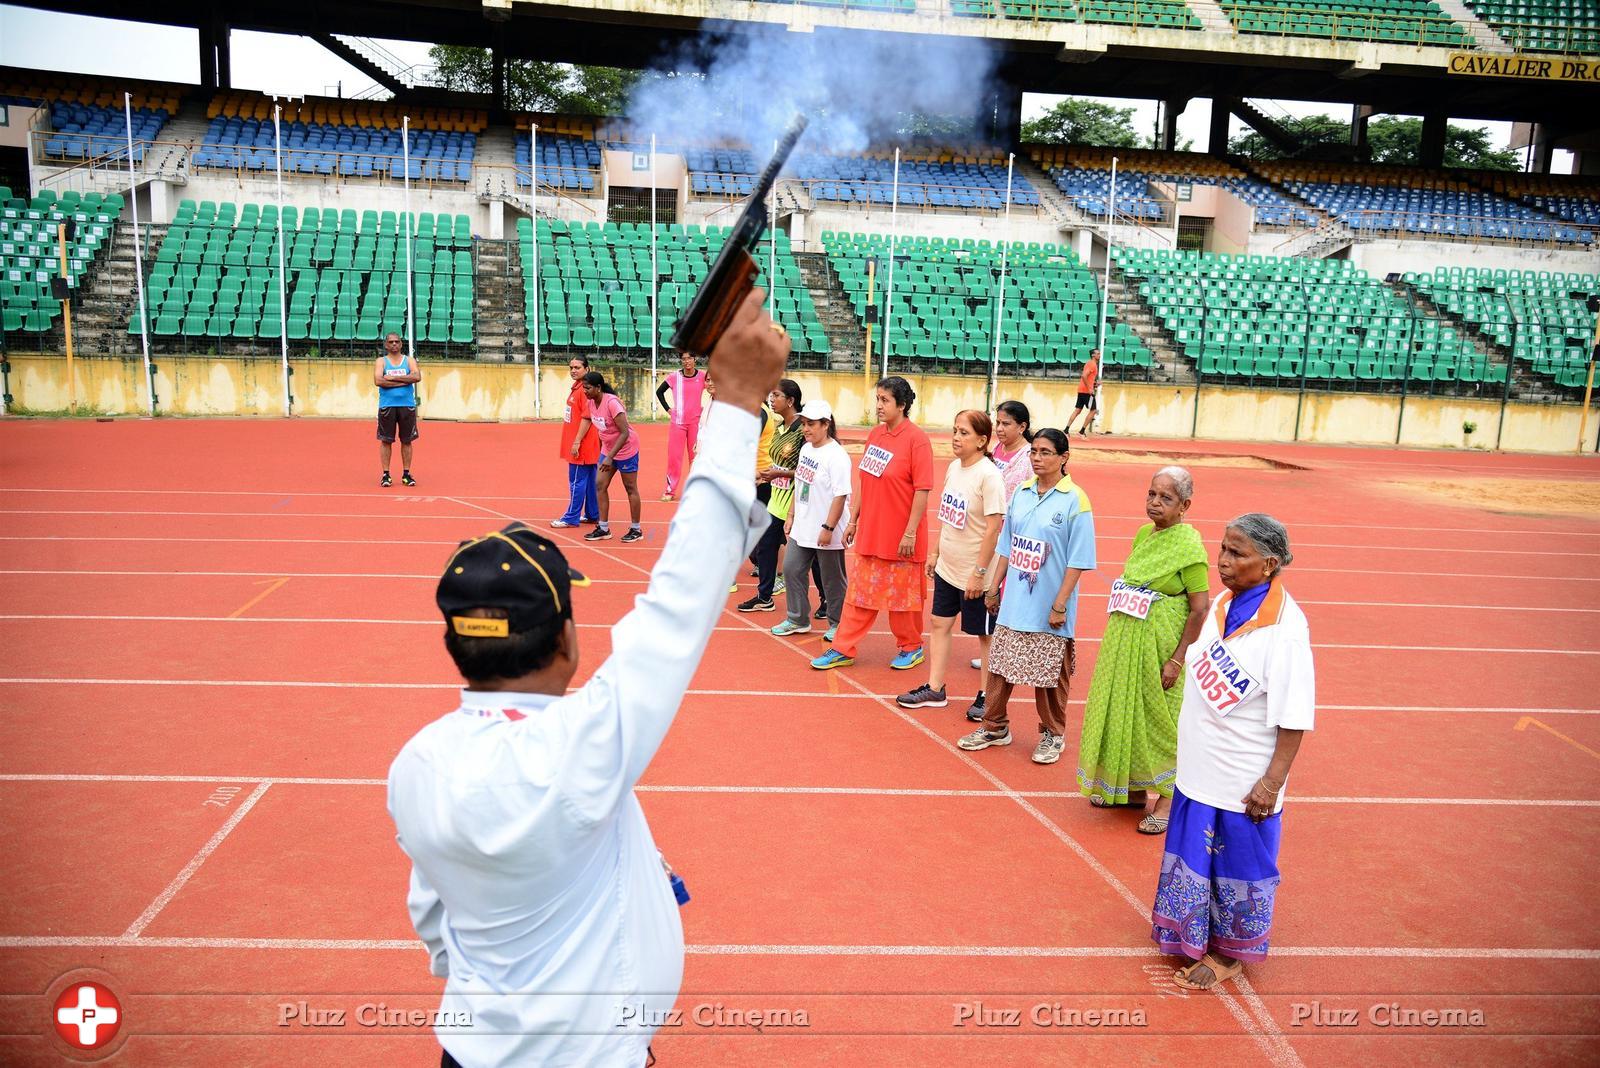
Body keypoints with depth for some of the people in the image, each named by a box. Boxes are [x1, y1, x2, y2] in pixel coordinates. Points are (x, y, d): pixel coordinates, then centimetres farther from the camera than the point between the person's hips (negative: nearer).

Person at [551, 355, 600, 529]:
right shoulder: (576, 387, 14)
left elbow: (587, 418, -20)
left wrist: (577, 442, -20)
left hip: (581, 446, -9)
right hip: (585, 447, 9)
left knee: (577, 482, -3)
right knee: (589, 480, 14)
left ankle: (571, 518, 4)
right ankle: (592, 515, 21)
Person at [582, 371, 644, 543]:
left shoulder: (612, 402, -26)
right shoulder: (591, 402, -3)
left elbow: (625, 433, -26)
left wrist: (610, 457, -28)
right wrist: (603, 453, 14)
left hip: (626, 449, -8)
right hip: (607, 449, 8)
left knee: (631, 489, 3)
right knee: (601, 485, 2)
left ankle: (636, 530, 13)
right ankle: (603, 528, 9)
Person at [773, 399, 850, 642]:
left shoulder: (836, 456, -18)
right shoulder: (806, 449, 8)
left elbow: (840, 495, -21)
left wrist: (829, 528, -23)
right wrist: (792, 516, 16)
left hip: (826, 532, -8)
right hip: (802, 528, 8)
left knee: (832, 580, 5)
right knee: (791, 569, 12)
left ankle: (837, 625, 22)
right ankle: (798, 619, 26)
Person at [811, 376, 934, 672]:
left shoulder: (916, 439, -14)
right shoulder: (876, 433, 6)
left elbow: (922, 490, -15)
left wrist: (910, 532, -17)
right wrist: (854, 520, 13)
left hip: (899, 537, -6)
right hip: (869, 533, 6)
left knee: (902, 594, 9)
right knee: (859, 591, 11)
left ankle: (911, 647, 27)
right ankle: (843, 649, 18)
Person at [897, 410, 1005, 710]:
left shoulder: (989, 476, -19)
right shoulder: (953, 467, 4)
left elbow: (993, 529, -20)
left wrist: (979, 573, -20)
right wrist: (936, 551, 15)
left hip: (974, 575, -8)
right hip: (947, 567, 8)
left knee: (984, 634, 8)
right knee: (939, 624, 13)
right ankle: (934, 690, 25)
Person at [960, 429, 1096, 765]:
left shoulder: (1075, 500, -11)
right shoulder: (1022, 493, 5)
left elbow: (1078, 560, -12)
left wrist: (1060, 605, -15)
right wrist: (993, 586, 12)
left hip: (1048, 609, -5)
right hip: (1013, 602, 5)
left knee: (1049, 674, 8)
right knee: (1001, 664, 11)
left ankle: (1052, 734, 27)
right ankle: (994, 727, 28)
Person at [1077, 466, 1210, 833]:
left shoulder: (1188, 546, -16)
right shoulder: (1143, 534, 5)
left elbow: (1200, 609, -18)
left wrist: (1177, 660, -19)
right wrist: (1117, 635, 12)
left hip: (1158, 644, -8)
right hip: (1123, 638, 8)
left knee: (1158, 716, 3)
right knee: (1122, 708, 16)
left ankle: (1169, 798, 20)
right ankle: (1133, 788, 33)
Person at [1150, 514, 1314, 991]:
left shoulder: (1285, 628, -22)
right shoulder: (1223, 604, 0)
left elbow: (1294, 718, -20)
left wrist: (1273, 782, -18)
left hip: (1242, 780, -7)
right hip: (1202, 767, 7)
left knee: (1237, 863, 11)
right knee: (1195, 854, 20)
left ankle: (1228, 955, 30)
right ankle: (1196, 937, 40)